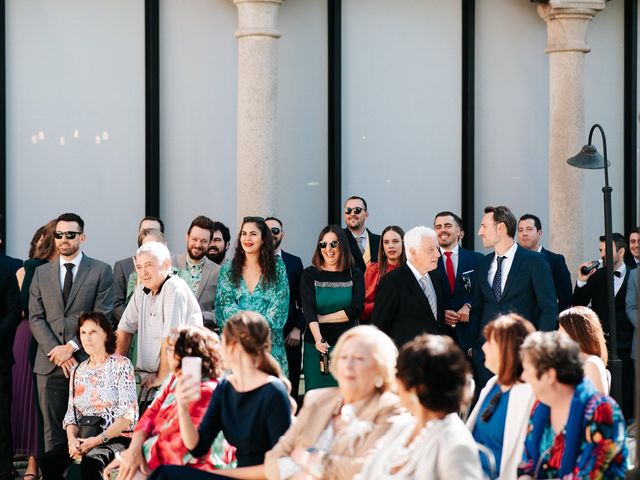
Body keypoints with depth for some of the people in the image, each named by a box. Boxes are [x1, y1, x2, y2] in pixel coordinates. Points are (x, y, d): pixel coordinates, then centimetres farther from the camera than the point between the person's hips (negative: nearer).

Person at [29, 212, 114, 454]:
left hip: (87, 360, -3)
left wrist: (73, 346, -11)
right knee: (53, 430, 3)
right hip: (50, 364, 3)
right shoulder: (41, 273, 13)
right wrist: (55, 350, -6)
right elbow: (36, 318, 8)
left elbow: (102, 316, -2)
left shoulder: (101, 271, 4)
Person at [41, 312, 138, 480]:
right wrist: (72, 438, -8)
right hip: (83, 440, 5)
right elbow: (71, 413, 14)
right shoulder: (78, 371, 17)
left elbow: (129, 415, -8)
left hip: (117, 438, -5)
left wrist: (99, 439, -17)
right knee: (48, 461, -24)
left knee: (89, 463, -37)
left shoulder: (121, 365, -1)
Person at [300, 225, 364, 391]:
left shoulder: (355, 274, 5)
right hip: (317, 345, 0)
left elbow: (356, 310, -4)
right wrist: (318, 339, -26)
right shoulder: (310, 274, 2)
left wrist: (321, 318, -9)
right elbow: (308, 310, -10)